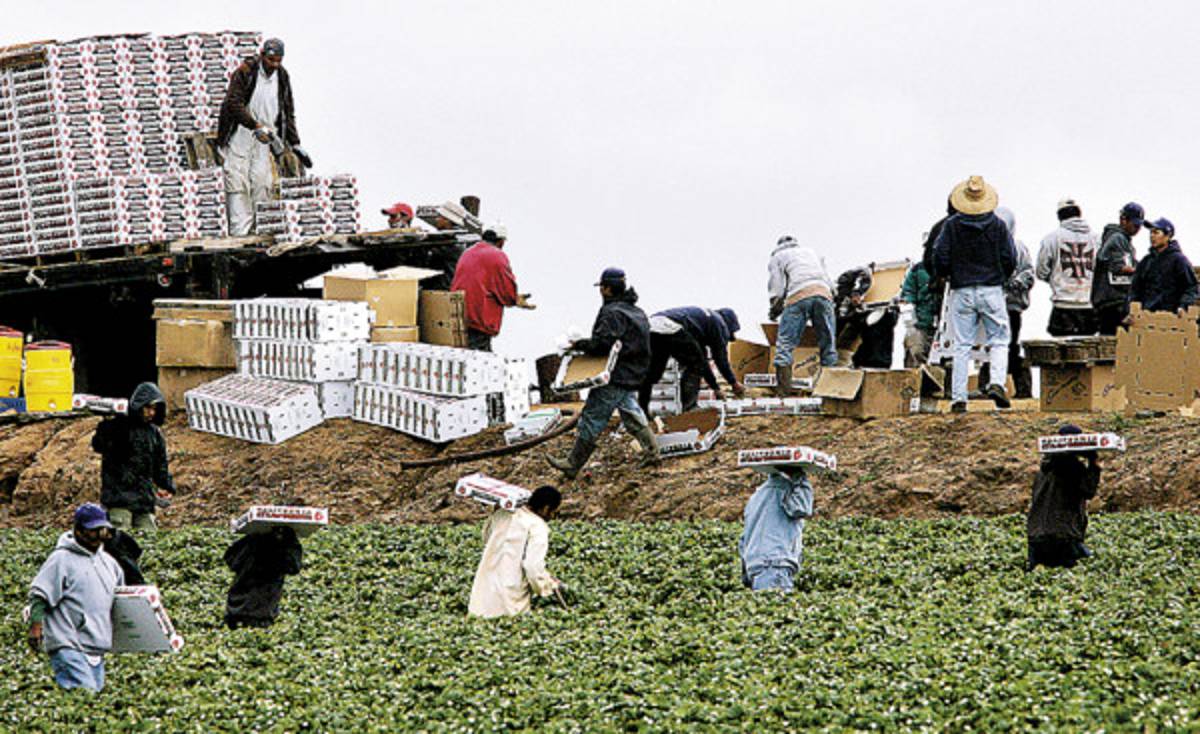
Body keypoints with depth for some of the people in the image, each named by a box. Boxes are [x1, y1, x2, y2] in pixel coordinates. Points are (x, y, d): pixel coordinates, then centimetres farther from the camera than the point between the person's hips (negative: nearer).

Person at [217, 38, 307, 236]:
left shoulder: (282, 77, 9)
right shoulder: (245, 72, -9)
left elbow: (288, 112, 16)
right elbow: (234, 104, -17)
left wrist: (295, 144, 11)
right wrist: (256, 126, -26)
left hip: (263, 140, 5)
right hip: (239, 136, -5)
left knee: (262, 184, -5)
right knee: (237, 185, -10)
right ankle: (239, 232, -13)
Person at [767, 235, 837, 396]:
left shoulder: (777, 257, 23)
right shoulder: (811, 252, 36)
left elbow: (776, 290, 11)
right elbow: (829, 283, 30)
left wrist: (774, 312, 21)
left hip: (798, 296, -3)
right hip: (824, 293, 3)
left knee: (785, 346, -5)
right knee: (828, 345, 5)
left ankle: (782, 390, -16)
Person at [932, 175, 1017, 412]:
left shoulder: (952, 226, -3)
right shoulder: (998, 226, -1)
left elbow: (940, 259, -4)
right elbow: (1010, 260, 0)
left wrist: (949, 275, 17)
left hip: (961, 291, 0)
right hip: (991, 290, 0)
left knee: (961, 346, 4)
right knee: (998, 342, 7)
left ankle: (958, 397, 0)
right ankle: (997, 382, -16)